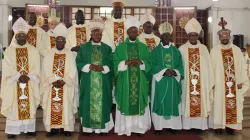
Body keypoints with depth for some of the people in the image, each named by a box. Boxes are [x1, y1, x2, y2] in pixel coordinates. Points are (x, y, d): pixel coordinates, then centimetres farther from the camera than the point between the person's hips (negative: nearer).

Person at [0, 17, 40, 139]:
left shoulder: (33, 50, 3)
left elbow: (36, 69, -2)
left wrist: (28, 77, -16)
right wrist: (19, 77, -17)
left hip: (30, 85, 1)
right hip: (13, 84, -1)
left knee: (29, 106, 5)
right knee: (14, 107, 2)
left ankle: (29, 128, 14)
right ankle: (13, 130, 10)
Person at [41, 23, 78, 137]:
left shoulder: (70, 54, 3)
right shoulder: (49, 54, 6)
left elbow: (72, 71, -4)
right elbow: (46, 70, -2)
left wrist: (63, 81, -15)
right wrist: (53, 81, -14)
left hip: (66, 86, -1)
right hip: (52, 85, 1)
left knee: (66, 106, 0)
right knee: (52, 107, 1)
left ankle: (66, 128, 8)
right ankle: (53, 128, 9)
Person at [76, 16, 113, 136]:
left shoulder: (107, 48, 8)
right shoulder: (84, 47, 8)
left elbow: (111, 64, 3)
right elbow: (78, 62, 1)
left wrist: (103, 68, -15)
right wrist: (89, 66, -15)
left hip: (103, 82, 0)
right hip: (88, 82, 0)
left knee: (102, 103, 2)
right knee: (89, 103, 2)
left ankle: (103, 127, 10)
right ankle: (88, 127, 11)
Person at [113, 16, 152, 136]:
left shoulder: (143, 47, 8)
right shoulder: (120, 47, 5)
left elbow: (149, 63, 4)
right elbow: (115, 64, -1)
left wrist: (140, 62, -14)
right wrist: (125, 62, -17)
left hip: (140, 82, 1)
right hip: (124, 82, -1)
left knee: (140, 103, 4)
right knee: (125, 103, 0)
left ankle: (139, 127, 13)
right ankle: (125, 127, 9)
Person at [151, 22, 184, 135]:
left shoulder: (176, 51, 10)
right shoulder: (155, 51, 2)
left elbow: (180, 66, 7)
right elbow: (153, 66, -6)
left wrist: (174, 72, -14)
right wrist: (164, 71, -18)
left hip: (173, 81, 3)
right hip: (160, 81, -2)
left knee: (172, 103, 5)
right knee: (160, 103, -1)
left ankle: (172, 125, 15)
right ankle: (159, 126, 6)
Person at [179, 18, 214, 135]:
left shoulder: (203, 48, 6)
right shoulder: (182, 49, 2)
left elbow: (208, 66, 5)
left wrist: (210, 82, 1)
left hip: (202, 82, 1)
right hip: (187, 82, -1)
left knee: (201, 102, 3)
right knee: (188, 102, 2)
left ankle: (200, 125, 10)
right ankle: (188, 125, 10)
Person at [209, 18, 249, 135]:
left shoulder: (237, 50, 5)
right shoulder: (214, 51, 1)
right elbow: (211, 67, -2)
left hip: (234, 84, 2)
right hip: (219, 84, -2)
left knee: (233, 104, 6)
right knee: (219, 104, 2)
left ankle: (230, 125, 16)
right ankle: (218, 125, 11)